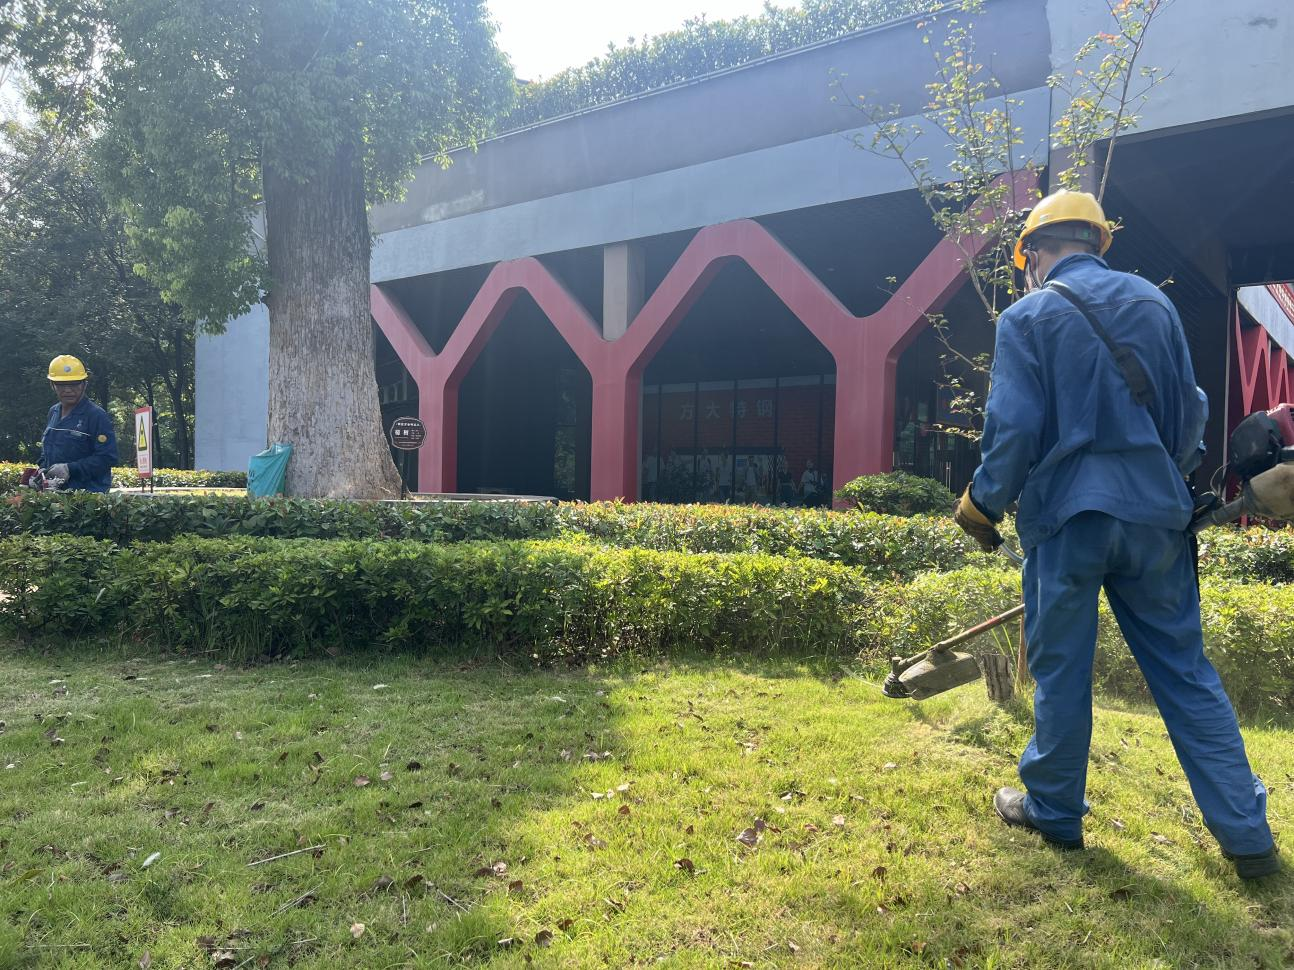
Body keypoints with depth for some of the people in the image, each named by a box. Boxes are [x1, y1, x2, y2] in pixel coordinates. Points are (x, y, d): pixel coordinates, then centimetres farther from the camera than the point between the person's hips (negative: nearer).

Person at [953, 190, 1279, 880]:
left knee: (1060, 669, 8)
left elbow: (1015, 428, -11)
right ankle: (1246, 834, 15)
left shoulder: (1028, 316, -4)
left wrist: (982, 505, 3)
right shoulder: (1153, 302, 10)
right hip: (1155, 514, 4)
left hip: (1067, 517, -4)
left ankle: (1054, 810, 22)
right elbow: (1190, 411, 13)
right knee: (1185, 672, 11)